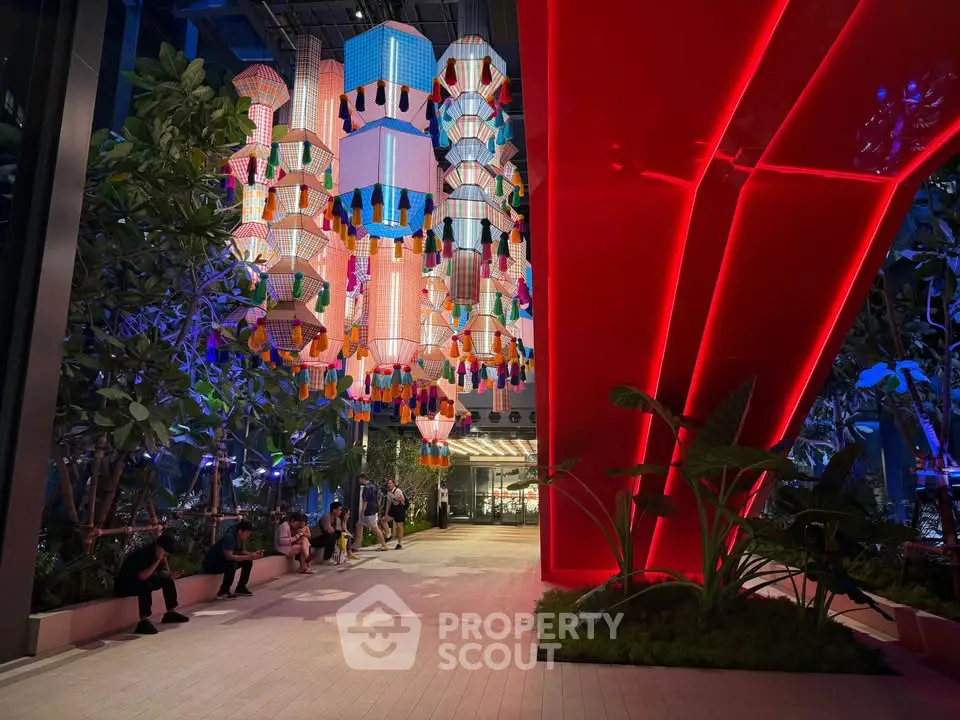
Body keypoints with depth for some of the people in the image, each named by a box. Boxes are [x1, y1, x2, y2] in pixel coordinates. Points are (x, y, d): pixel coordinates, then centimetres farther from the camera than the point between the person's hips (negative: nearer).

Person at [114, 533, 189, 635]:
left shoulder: (157, 553, -4)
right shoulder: (141, 553, -28)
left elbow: (161, 572, 4)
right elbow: (143, 576, -38)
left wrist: (170, 575, -17)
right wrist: (158, 560, -34)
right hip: (124, 585, -9)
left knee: (167, 580, 4)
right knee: (146, 586, -35)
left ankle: (171, 613, 10)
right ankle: (144, 622, -35)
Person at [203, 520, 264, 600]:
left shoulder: (241, 538, -1)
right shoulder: (229, 537, -27)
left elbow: (242, 552, 8)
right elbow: (229, 556, -35)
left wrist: (253, 554, -10)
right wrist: (248, 557, -37)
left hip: (224, 562, 9)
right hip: (211, 564, -9)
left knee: (248, 562, 0)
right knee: (232, 564, -34)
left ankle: (240, 588, 8)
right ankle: (223, 592, -22)